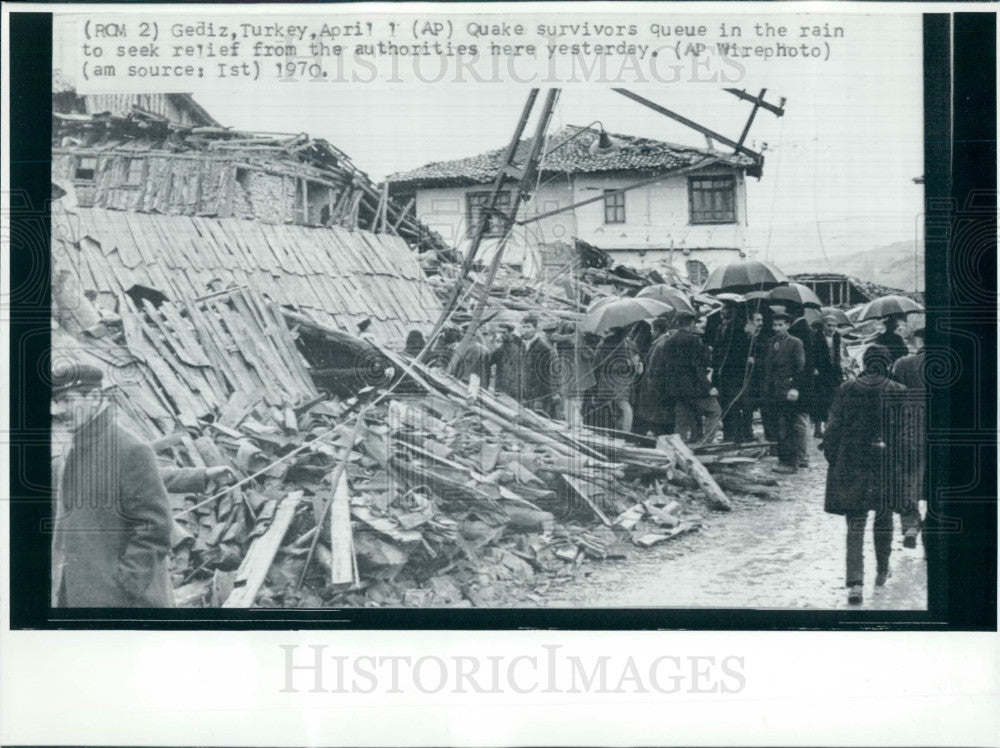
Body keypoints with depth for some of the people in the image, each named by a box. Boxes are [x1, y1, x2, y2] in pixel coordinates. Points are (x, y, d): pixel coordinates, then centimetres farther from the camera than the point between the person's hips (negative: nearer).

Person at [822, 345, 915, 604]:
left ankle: (855, 582, -13)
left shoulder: (845, 390, -3)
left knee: (855, 525, 1)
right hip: (887, 466, 0)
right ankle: (882, 571, 36)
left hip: (851, 466, 0)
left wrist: (832, 460, 8)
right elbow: (907, 434, -3)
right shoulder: (899, 393, -5)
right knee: (884, 519, 21)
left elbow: (833, 429, -1)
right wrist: (905, 464, 6)